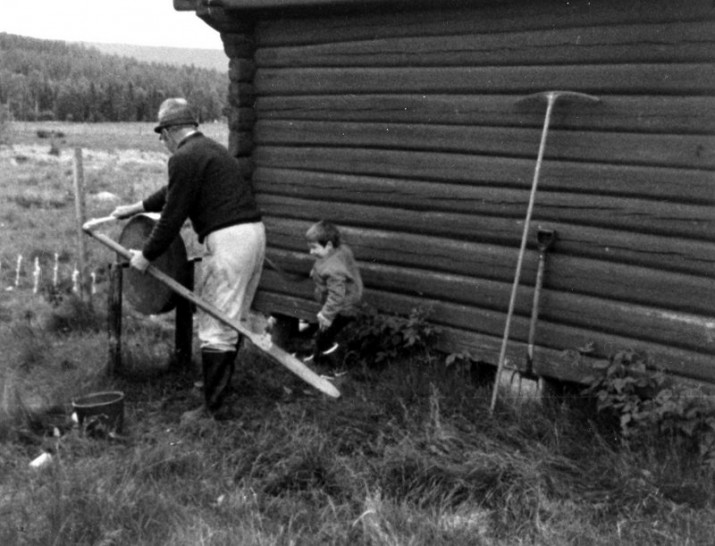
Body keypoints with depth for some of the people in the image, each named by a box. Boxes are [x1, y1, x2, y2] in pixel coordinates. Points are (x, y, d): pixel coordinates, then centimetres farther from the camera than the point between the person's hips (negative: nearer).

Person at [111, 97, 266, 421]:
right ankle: (222, 382, 35)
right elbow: (174, 192, 34)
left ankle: (215, 406, 2)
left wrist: (147, 256, 3)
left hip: (227, 239, -10)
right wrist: (136, 208, 42)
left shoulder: (184, 158, -8)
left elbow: (173, 216, -9)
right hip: (253, 233, 10)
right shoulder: (212, 149, 23)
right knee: (233, 317, 20)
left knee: (215, 324, -3)